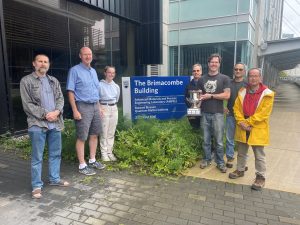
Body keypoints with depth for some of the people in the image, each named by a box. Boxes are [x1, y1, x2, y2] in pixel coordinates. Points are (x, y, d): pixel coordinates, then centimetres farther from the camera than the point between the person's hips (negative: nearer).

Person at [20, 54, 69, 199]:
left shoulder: (54, 81, 15)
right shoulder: (26, 81, -1)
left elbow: (60, 98, 9)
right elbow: (27, 104, -7)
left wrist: (56, 111, -10)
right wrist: (45, 114, -13)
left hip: (55, 123, 5)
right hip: (37, 124, -5)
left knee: (55, 154, 13)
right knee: (37, 157, 2)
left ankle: (55, 179, 28)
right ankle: (37, 185, 14)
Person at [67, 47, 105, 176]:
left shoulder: (93, 71, 16)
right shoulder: (75, 70, -5)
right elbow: (70, 92, -10)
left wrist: (99, 107, 15)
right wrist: (75, 111, -17)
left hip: (95, 106, 7)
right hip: (83, 107, -7)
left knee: (94, 135, 12)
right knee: (81, 138, -1)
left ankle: (92, 160, 26)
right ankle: (82, 165, 9)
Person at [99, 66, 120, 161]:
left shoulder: (116, 86, 9)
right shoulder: (100, 85, -6)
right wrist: (99, 108, -12)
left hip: (114, 108, 5)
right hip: (104, 108, -5)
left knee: (111, 133, 8)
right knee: (104, 132, -2)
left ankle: (110, 152, 17)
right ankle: (104, 153, 8)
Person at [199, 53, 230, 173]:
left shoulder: (224, 78, 2)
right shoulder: (202, 79, 14)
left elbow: (227, 95, -6)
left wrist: (211, 96, -9)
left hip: (217, 113, -3)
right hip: (205, 113, 3)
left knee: (219, 140, 2)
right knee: (206, 139, 9)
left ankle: (220, 162, 16)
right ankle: (207, 159, 25)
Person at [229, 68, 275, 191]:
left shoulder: (267, 94, -8)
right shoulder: (242, 92, 6)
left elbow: (263, 113, -14)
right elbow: (236, 108, 3)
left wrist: (248, 122, -15)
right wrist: (241, 122, -9)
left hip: (258, 129, -4)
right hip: (242, 128, 4)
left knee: (259, 155, 5)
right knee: (241, 152, 17)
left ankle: (260, 177, 20)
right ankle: (240, 170, 35)